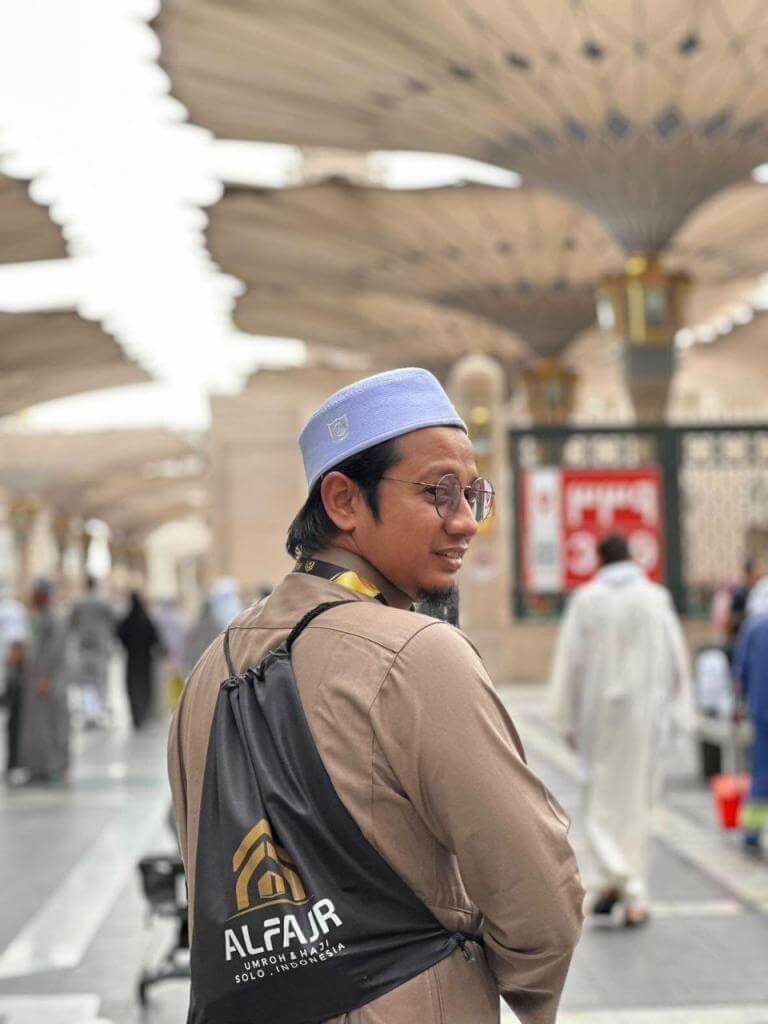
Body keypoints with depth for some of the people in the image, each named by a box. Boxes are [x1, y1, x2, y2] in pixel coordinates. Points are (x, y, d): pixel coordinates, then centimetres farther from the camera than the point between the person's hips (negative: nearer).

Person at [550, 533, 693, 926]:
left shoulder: (586, 599, -2)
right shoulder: (655, 598, -1)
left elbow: (570, 661, -3)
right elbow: (675, 658, -1)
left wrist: (568, 719, 3)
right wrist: (676, 710, 7)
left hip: (598, 710, -1)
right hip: (643, 709, 1)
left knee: (601, 796, 11)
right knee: (635, 798, 9)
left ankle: (612, 876, -12)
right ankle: (634, 897, 10)